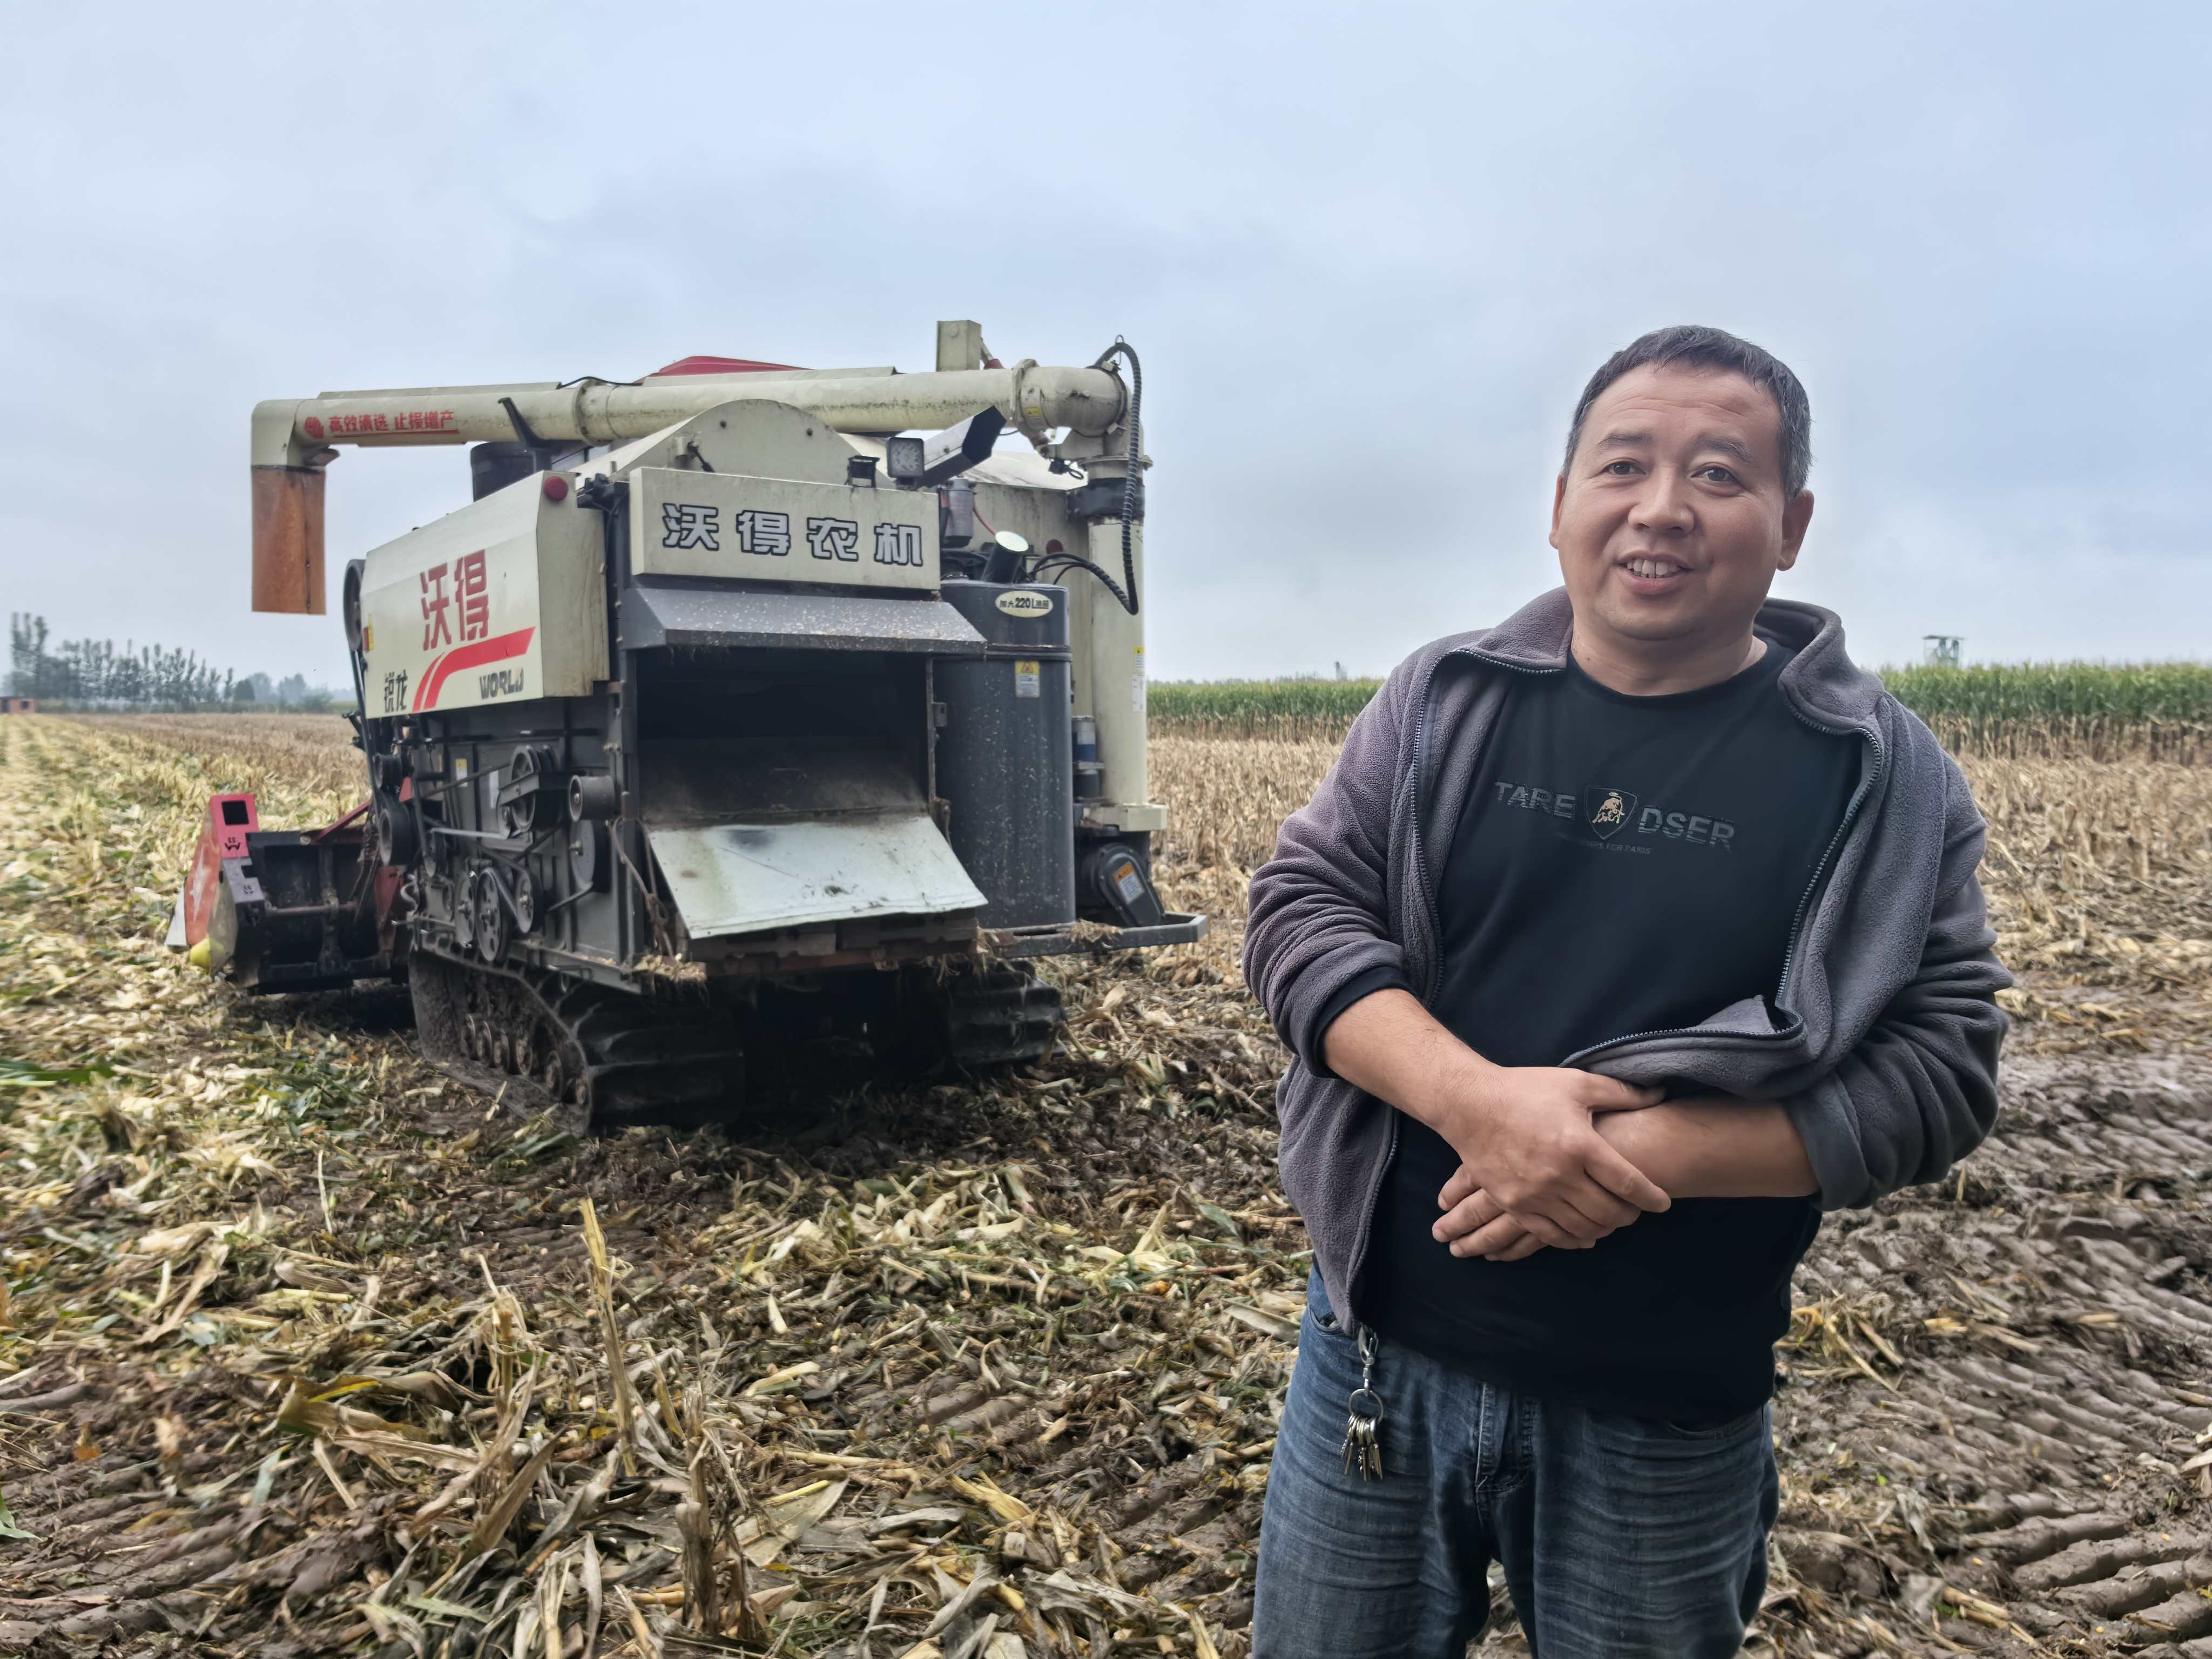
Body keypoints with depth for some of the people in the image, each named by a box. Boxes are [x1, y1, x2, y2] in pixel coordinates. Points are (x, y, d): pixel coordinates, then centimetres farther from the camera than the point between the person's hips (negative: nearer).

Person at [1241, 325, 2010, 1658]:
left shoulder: (1882, 779, -6)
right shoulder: (1445, 701, -2)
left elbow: (1940, 1069, -8)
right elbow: (1299, 909, -6)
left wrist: (1651, 1156, -22)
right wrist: (1476, 1100, -23)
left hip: (1668, 1417, -1)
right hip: (1382, 1351, 2)